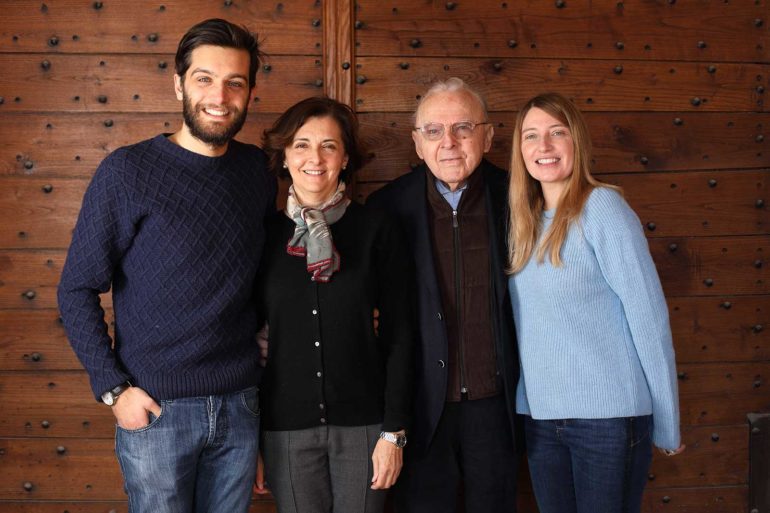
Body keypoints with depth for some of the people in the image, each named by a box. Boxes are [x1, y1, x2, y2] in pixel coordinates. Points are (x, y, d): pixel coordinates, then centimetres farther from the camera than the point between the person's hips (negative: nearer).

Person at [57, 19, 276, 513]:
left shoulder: (258, 170, 2)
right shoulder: (127, 171, -10)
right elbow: (77, 291, -6)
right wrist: (113, 389, -10)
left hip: (240, 406, 4)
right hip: (156, 408, -3)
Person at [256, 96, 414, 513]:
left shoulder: (376, 231, -3)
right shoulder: (265, 236, 1)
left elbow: (399, 334, -2)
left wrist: (394, 431, -6)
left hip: (363, 424, -1)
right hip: (285, 428, 1)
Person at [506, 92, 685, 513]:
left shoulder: (602, 207, -10)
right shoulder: (525, 221, 7)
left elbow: (648, 313, -11)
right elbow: (529, 321, 10)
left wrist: (666, 424, -10)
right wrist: (526, 405, 0)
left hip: (609, 415, -5)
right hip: (539, 415, 6)